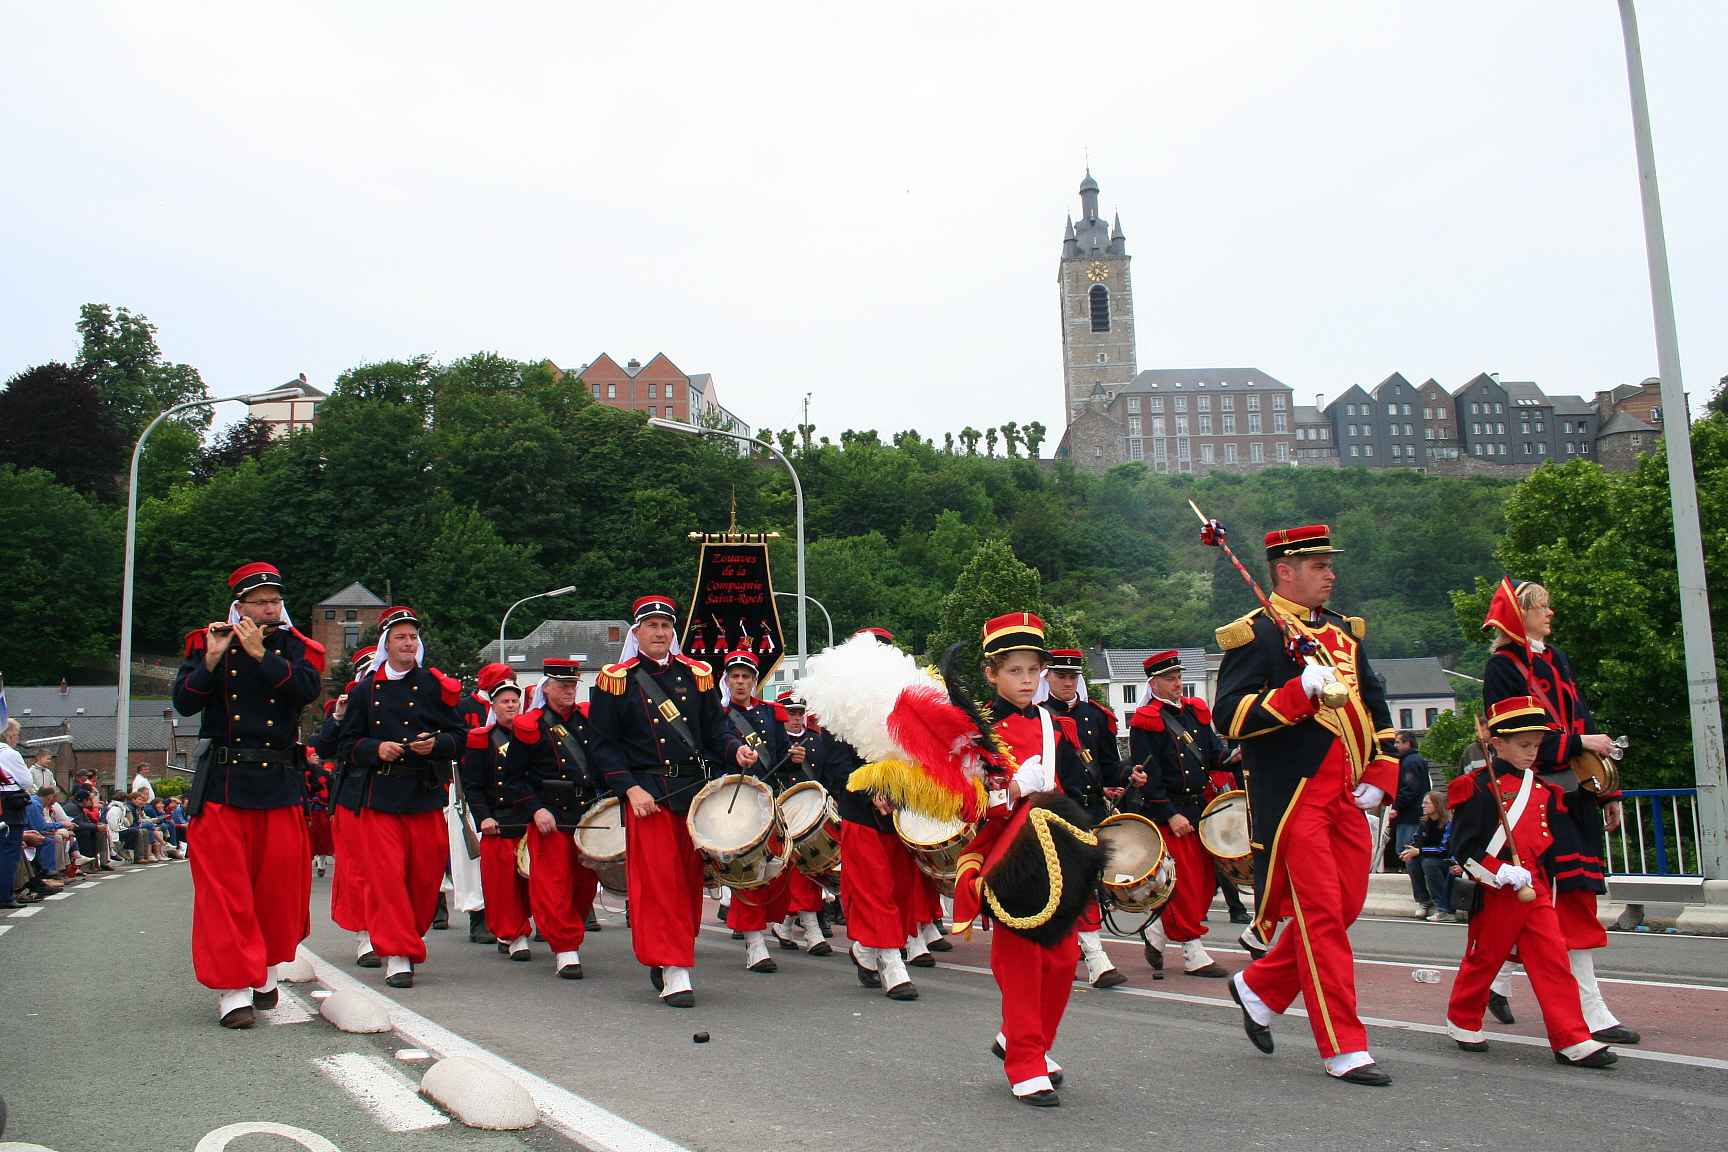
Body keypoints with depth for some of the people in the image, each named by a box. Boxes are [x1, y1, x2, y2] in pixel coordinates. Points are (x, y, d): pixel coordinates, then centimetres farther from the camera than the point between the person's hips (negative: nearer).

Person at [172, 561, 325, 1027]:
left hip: (279, 783, 1)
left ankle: (265, 971, 24)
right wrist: (212, 659, -16)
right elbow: (184, 702, -3)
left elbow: (307, 690, -13)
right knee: (225, 887, -4)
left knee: (280, 883, 5)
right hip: (222, 782, -1)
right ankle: (232, 988, 0)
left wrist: (260, 653, -17)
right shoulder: (207, 643, 7)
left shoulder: (295, 647, 7)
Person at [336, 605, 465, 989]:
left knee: (426, 876, 5)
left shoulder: (435, 685, 8)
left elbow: (459, 736, 10)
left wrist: (436, 744, -11)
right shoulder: (366, 690, 7)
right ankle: (397, 955, -2)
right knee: (387, 876, -7)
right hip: (380, 796, -1)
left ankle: (407, 939, 25)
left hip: (426, 795, 1)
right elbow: (346, 745, 9)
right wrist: (376, 749, -10)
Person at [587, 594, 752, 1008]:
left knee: (690, 880, 11)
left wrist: (735, 750, -8)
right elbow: (604, 745, -2)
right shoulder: (616, 680, 0)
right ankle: (673, 973, -4)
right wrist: (630, 789, -12)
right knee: (658, 881, -9)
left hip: (697, 789, 5)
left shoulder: (697, 674, 11)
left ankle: (664, 960, 27)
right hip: (648, 795, -4)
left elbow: (715, 728, 13)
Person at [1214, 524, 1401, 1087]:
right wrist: (1301, 690, -24)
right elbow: (1231, 716, -15)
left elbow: (1375, 705, 22)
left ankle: (1259, 987, 30)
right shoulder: (1254, 634, -7)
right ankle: (1345, 1049, 3)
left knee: (1344, 909, 11)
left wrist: (1380, 775, 10)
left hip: (1347, 796, 8)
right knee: (1321, 915, -5)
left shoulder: (1343, 631, 17)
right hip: (1292, 796, -8)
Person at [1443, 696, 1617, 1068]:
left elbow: (1550, 844, 20)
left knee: (1553, 959, -1)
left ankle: (1572, 1040, 0)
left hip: (1535, 891, 6)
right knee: (1484, 957, 8)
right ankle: (1462, 1021, 28)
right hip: (1494, 893, -6)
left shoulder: (1543, 790, 11)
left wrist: (1546, 884, 17)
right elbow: (1465, 847, -15)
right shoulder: (1480, 788, -10)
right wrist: (1502, 874, -22)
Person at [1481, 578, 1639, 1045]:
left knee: (1570, 897, 10)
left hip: (1576, 792, 8)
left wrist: (1608, 792, 15)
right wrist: (1578, 742, -17)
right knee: (1572, 896, -11)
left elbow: (1584, 721, 17)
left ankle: (1497, 978, 25)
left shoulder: (1556, 660, 17)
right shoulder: (1503, 665, -6)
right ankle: (1591, 1011, -8)